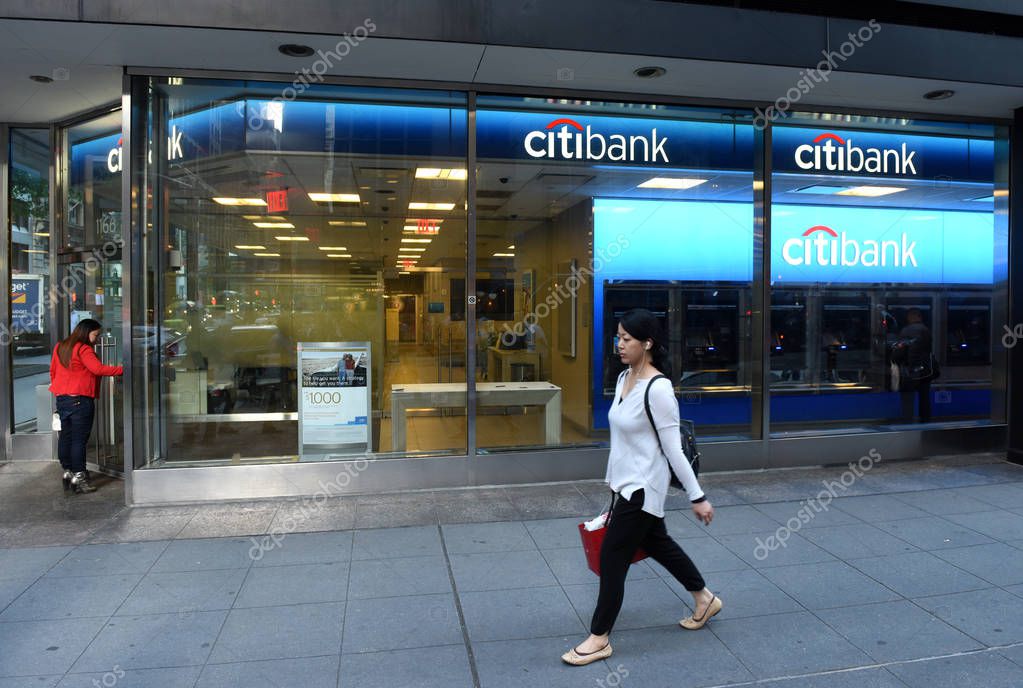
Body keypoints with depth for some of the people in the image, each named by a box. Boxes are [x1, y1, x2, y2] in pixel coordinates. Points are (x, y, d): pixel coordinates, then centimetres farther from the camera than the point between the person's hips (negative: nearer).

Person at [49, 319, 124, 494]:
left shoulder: (60, 347, 13)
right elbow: (98, 369, -24)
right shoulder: (83, 349, -13)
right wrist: (122, 369, -24)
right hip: (81, 399, -9)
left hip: (62, 399, 9)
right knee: (79, 439, -5)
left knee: (65, 437, 14)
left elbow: (52, 371, 21)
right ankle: (78, 476, -3)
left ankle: (67, 471, 21)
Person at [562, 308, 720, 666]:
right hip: (626, 483, 9)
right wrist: (613, 482, 19)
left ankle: (599, 639, 17)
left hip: (643, 486, -9)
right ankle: (704, 599, 46)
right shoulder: (623, 378, 3)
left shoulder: (658, 389, -23)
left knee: (612, 556, 0)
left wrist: (697, 497, -13)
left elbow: (674, 449, -19)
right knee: (657, 543, 23)